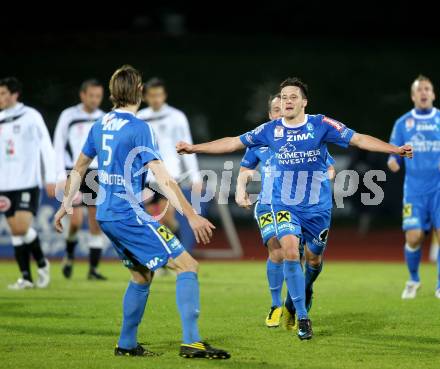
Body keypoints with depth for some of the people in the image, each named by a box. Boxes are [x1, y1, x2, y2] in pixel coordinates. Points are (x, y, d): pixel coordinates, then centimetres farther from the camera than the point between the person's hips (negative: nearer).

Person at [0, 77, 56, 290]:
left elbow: (46, 148, -4)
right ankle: (26, 277, 10)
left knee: (22, 227, -16)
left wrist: (50, 178, -7)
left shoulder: (31, 117, -5)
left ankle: (41, 263, 8)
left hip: (28, 183, -5)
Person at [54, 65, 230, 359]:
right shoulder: (139, 128, -14)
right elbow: (163, 179, -19)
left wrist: (66, 204, 33)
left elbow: (80, 167, 21)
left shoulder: (102, 124, 10)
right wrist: (192, 216, -20)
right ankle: (192, 342, -18)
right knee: (187, 266, -9)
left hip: (106, 214, 9)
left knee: (142, 275, 23)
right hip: (129, 215, -8)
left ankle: (127, 344, 23)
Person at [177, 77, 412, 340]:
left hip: (317, 206, 0)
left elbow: (358, 139, -13)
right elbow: (233, 143, 6)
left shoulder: (321, 125, -9)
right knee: (290, 251, -20)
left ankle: (306, 289, 48)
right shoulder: (271, 130, -2)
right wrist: (195, 148, 3)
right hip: (284, 204, 0)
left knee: (314, 259, 10)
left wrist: (394, 149, -24)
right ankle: (302, 318, -11)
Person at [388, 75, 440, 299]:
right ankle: (413, 280, 17)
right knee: (413, 237, -8)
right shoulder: (402, 123, 7)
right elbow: (395, 155, 10)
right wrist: (393, 162, -13)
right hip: (414, 189, 0)